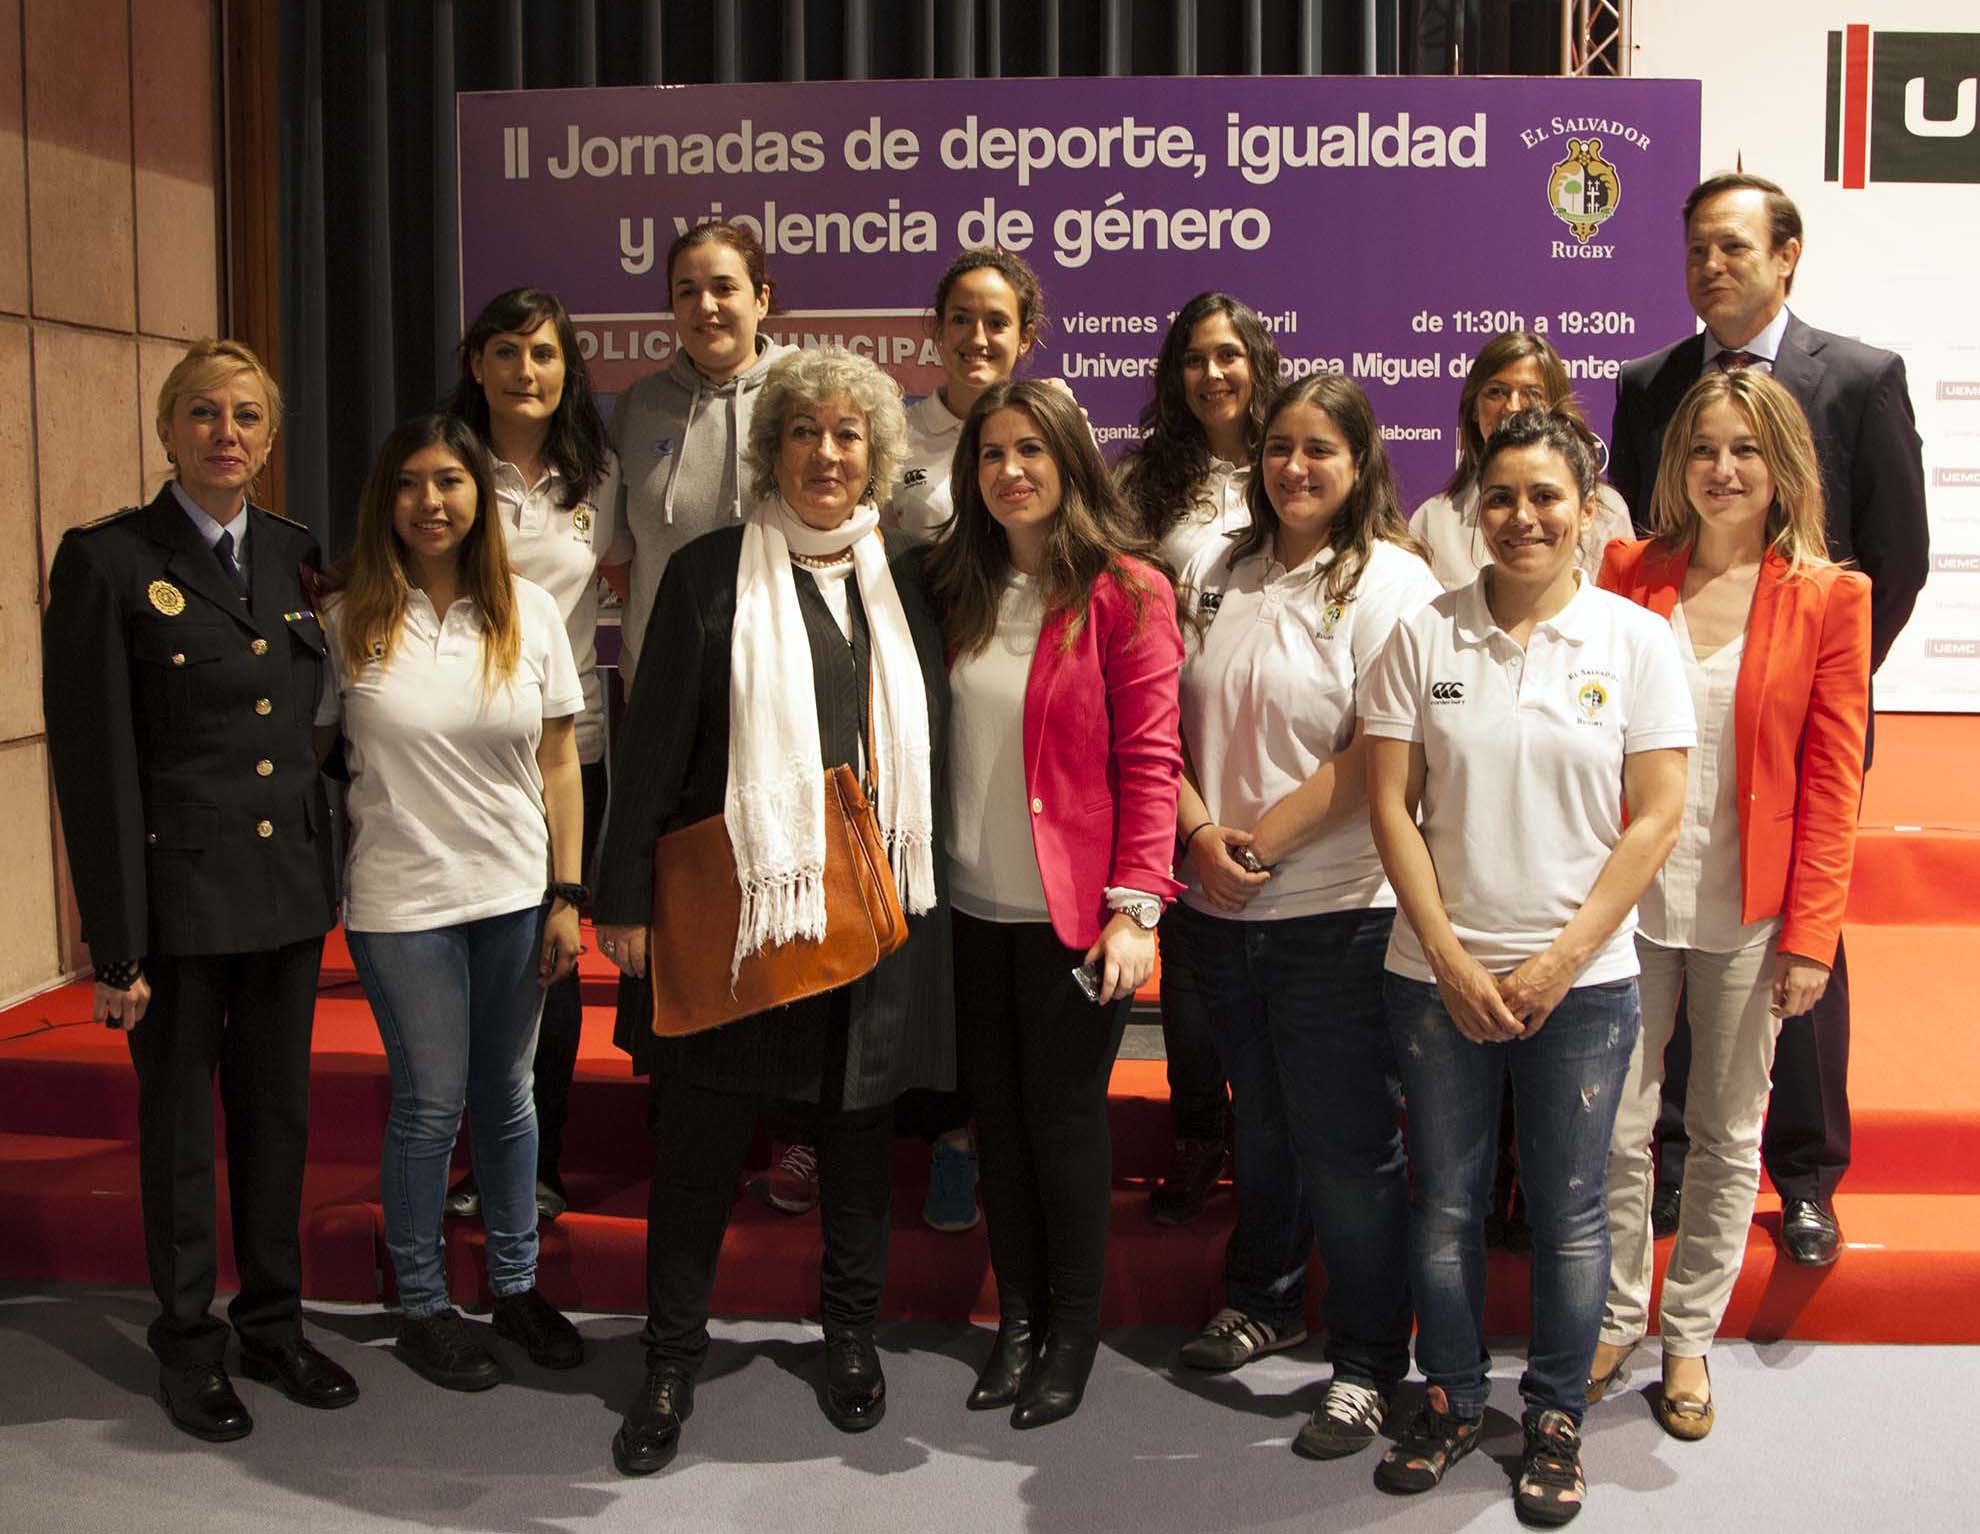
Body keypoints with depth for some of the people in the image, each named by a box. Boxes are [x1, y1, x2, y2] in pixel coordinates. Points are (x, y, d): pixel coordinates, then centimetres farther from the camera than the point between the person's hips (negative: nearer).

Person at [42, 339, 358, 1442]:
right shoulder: (109, 561, -9)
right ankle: (189, 1342, 27)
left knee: (279, 1109, 15)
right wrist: (117, 944, -13)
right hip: (182, 888, -4)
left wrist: (334, 874, 7)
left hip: (290, 887, 5)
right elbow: (94, 763, -11)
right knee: (181, 1121, 9)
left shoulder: (295, 555, 7)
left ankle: (275, 1321, 31)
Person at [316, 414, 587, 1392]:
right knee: (430, 1105, 5)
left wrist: (566, 896, 1)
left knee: (505, 1094, 13)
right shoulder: (346, 619, -5)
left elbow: (558, 766, 3)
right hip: (401, 902, -2)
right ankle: (421, 1304, 23)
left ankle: (516, 1283, 30)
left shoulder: (529, 612, 1)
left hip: (515, 893, 2)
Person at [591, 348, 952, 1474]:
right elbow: (654, 746, -1)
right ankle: (674, 1357, 21)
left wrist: (917, 878, 7)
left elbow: (937, 739, 13)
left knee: (862, 1125, 13)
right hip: (736, 904, -2)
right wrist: (627, 896, -4)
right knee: (702, 1139, 4)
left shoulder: (908, 575, 9)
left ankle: (853, 1331, 32)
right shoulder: (711, 574, 0)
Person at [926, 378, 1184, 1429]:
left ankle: (1072, 1331, 23)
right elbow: (922, 742, 13)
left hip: (1071, 911, -4)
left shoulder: (1126, 591, -6)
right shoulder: (955, 588, 9)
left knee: (1064, 1118, 4)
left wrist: (1137, 904, -17)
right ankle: (1017, 1316, 28)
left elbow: (1148, 759, -10)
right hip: (971, 906, 5)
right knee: (997, 1115, 12)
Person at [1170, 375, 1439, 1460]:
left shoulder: (1390, 581, -9)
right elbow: (1168, 720, 7)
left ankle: (1367, 1362, 20)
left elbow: (1376, 756, -16)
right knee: (1259, 1117, 22)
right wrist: (1202, 833, -8)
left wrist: (1260, 840, -14)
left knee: (1348, 1144, 4)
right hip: (1218, 909, 5)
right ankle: (1262, 1300, 42)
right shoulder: (1217, 573, 8)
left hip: (1335, 912, -5)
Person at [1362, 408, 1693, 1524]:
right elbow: (1391, 802, -1)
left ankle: (1558, 1416, 29)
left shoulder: (1635, 637, -2)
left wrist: (1563, 960, -10)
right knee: (1445, 1205, 11)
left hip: (1583, 980, -1)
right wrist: (1450, 958, -8)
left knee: (1570, 1212, 10)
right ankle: (1453, 1399, 31)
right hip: (1440, 974, 1)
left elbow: (1659, 813, -5)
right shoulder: (1427, 636, 0)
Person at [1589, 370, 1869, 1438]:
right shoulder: (1630, 572, 2)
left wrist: (1811, 934, -6)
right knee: (1617, 1129, 7)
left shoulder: (1830, 597, -2)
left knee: (1727, 1136, 11)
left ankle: (1689, 1337, 28)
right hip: (1631, 898, 1)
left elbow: (1832, 781, -2)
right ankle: (1615, 1318, 28)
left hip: (1748, 912, -1)